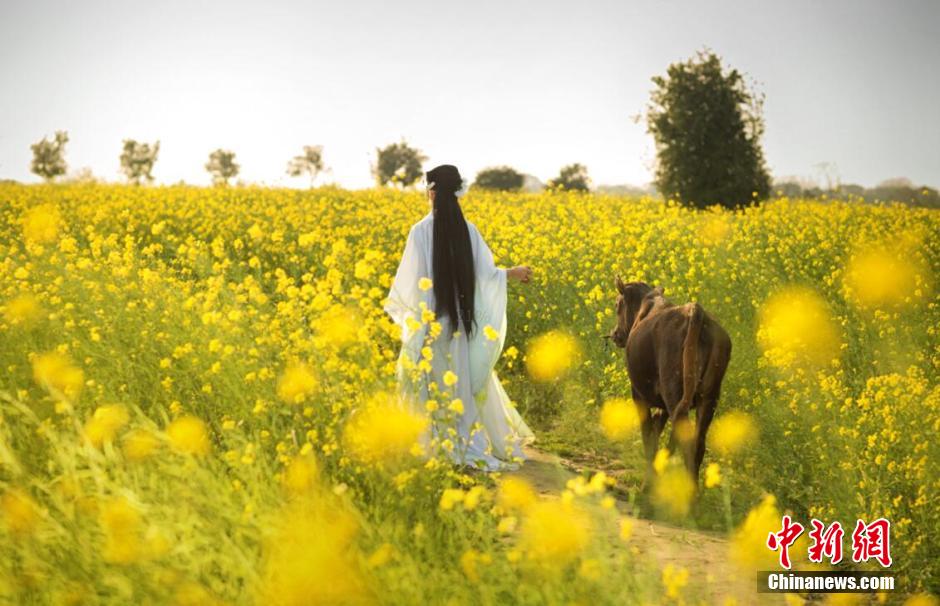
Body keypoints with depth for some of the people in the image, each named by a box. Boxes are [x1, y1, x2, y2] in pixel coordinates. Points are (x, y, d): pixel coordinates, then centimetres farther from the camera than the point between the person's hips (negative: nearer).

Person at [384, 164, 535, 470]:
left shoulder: (420, 231, -12)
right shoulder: (469, 231, -1)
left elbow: (409, 279, -11)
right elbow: (485, 273, 2)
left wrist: (393, 304, 6)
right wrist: (512, 273, 21)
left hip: (430, 324, -4)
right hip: (462, 323, 4)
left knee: (434, 388, 3)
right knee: (464, 385, 14)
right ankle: (474, 447, 17)